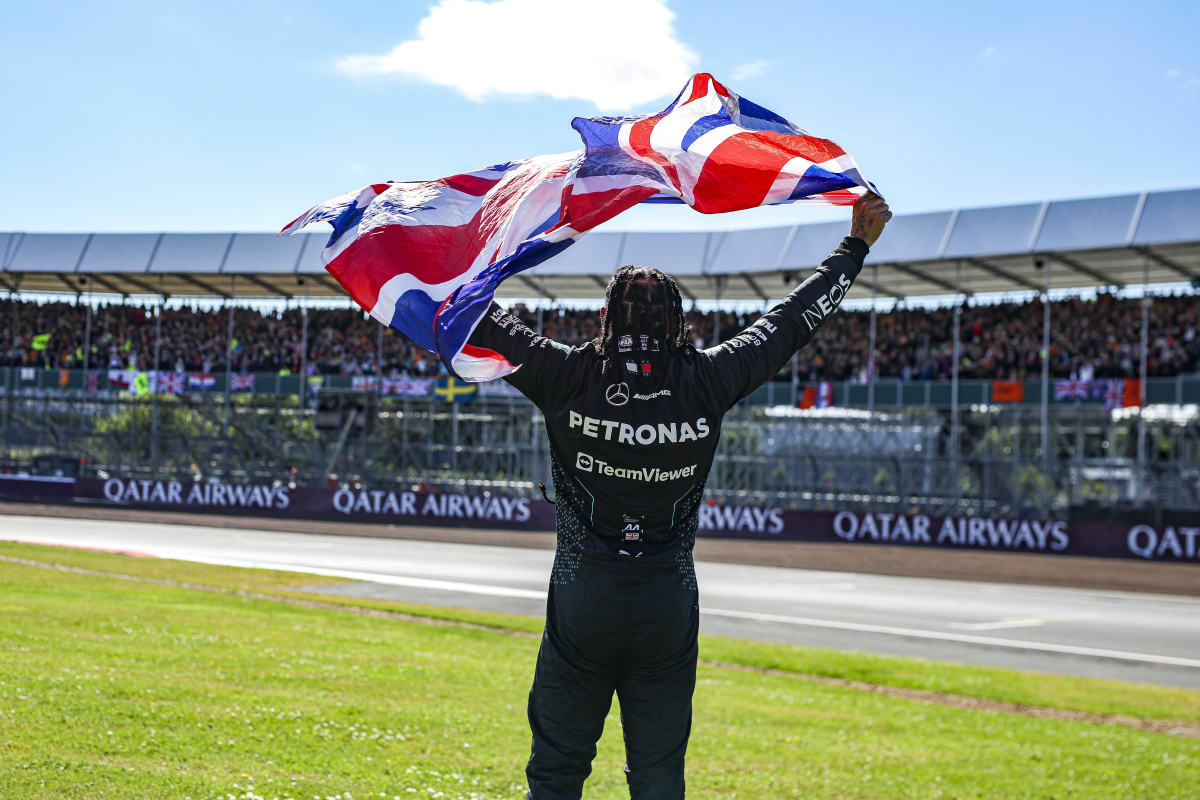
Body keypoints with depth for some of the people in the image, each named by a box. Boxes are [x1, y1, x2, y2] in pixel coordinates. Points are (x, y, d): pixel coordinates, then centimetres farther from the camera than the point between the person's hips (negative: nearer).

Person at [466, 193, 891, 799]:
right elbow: (792, 321, 5)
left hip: (582, 602, -1)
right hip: (670, 606, 1)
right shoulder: (706, 382, -7)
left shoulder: (568, 378, -10)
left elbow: (482, 321, 0)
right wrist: (856, 245, 17)